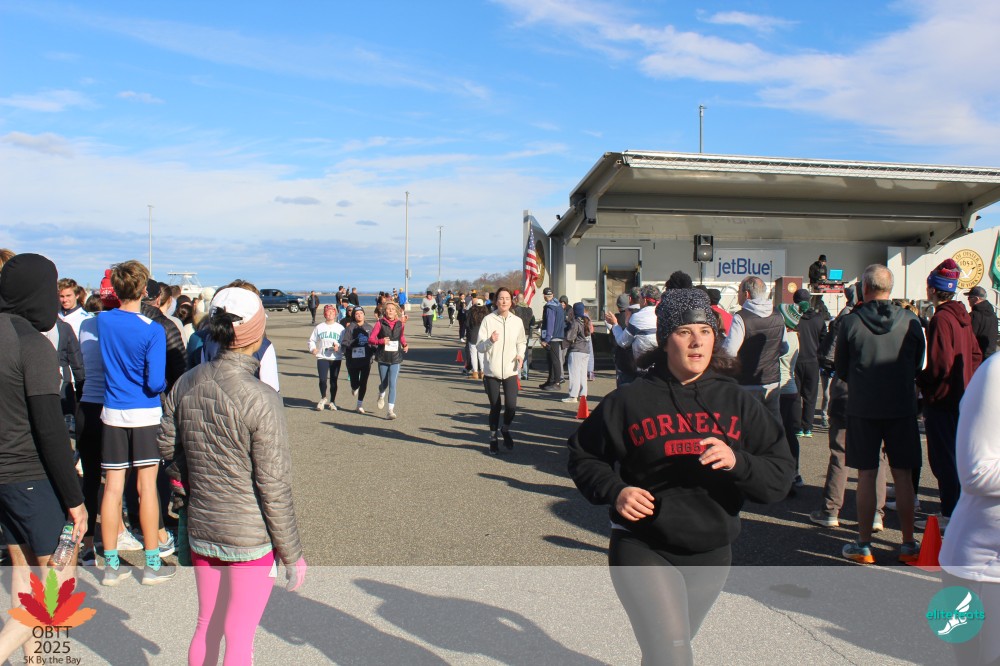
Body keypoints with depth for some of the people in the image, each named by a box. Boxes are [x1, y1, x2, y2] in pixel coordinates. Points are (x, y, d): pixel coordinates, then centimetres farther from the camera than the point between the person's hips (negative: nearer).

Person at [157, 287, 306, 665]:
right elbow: (274, 487, -17)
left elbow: (167, 446, 9)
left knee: (206, 628, 21)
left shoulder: (185, 385, -3)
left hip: (200, 529, 6)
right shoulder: (261, 399, -21)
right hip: (251, 535, -6)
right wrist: (292, 554, -7)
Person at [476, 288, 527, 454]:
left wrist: (520, 354, -2)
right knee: (495, 407, 7)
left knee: (511, 406, -11)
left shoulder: (517, 321, 2)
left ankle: (505, 430, 21)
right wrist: (490, 341, -25)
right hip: (491, 371, -1)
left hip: (510, 371, 1)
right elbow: (479, 346, -5)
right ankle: (493, 439, 28)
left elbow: (521, 342, 17)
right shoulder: (488, 320, -6)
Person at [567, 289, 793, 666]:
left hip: (711, 556, 4)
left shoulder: (736, 402, 2)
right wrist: (614, 491, -13)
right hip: (642, 549, -3)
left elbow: (781, 475, -2)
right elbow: (583, 455, 5)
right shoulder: (630, 400, -5)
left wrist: (737, 462, -22)